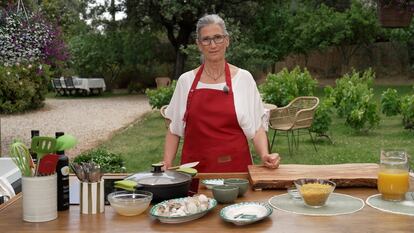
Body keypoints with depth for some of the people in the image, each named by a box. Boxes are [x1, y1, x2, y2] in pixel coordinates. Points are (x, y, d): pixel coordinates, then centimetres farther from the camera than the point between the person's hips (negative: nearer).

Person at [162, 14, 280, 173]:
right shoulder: (185, 80, 3)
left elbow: (255, 127, 2)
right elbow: (174, 129, 8)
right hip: (195, 168, 1)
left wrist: (265, 155, -14)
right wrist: (166, 165, -2)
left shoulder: (243, 78, -1)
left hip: (235, 167, -1)